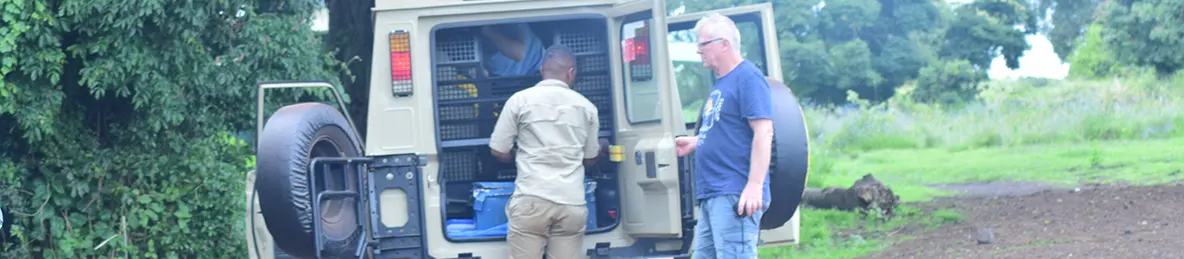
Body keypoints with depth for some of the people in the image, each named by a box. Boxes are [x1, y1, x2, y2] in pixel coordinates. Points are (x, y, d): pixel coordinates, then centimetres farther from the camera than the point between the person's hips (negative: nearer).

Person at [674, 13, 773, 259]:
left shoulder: (747, 77, -9)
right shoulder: (721, 82, 19)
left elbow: (763, 133, -18)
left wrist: (754, 186, -24)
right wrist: (695, 142, 22)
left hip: (735, 195, -10)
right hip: (711, 194, 10)